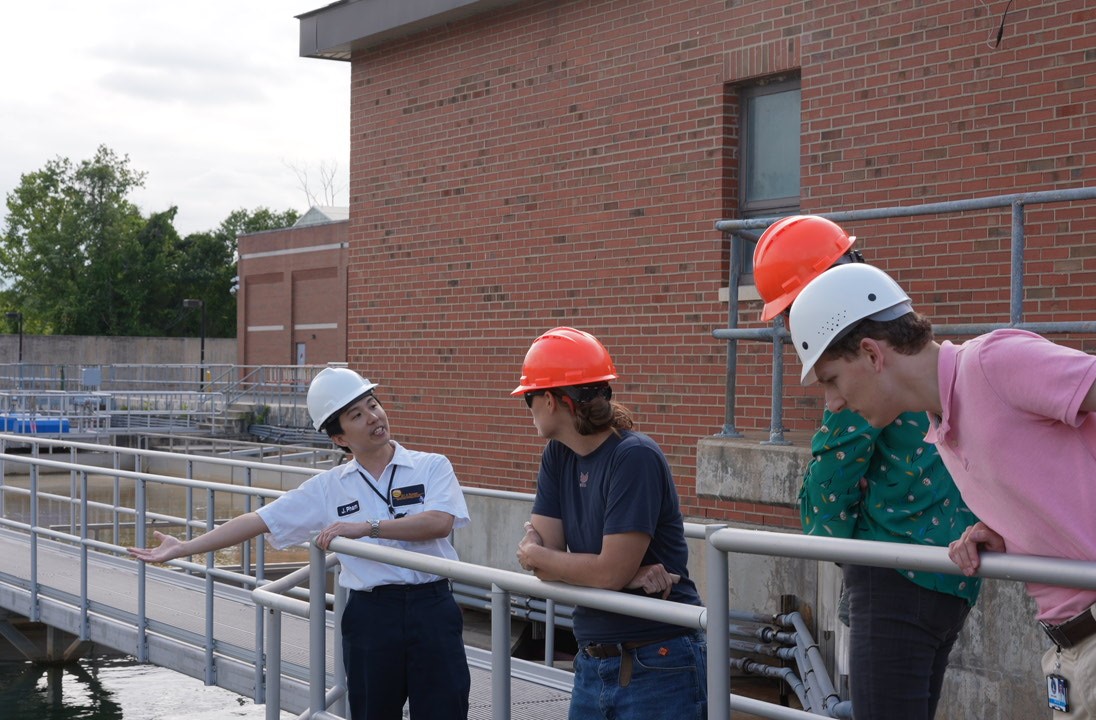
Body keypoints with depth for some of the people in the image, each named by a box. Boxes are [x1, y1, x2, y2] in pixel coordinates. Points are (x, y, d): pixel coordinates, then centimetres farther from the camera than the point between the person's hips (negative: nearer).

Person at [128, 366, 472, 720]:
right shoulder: (328, 487, 7)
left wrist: (366, 526, -18)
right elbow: (258, 521, 7)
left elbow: (440, 522, -16)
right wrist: (183, 548, 4)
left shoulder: (431, 466, 1)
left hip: (431, 610, -2)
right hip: (369, 614, 2)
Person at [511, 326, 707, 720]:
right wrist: (625, 575, -17)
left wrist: (535, 556, -5)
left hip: (658, 667, -7)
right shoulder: (557, 456, 5)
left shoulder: (635, 457, -18)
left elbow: (610, 572, -22)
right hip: (592, 664, 7)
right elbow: (538, 546, -2)